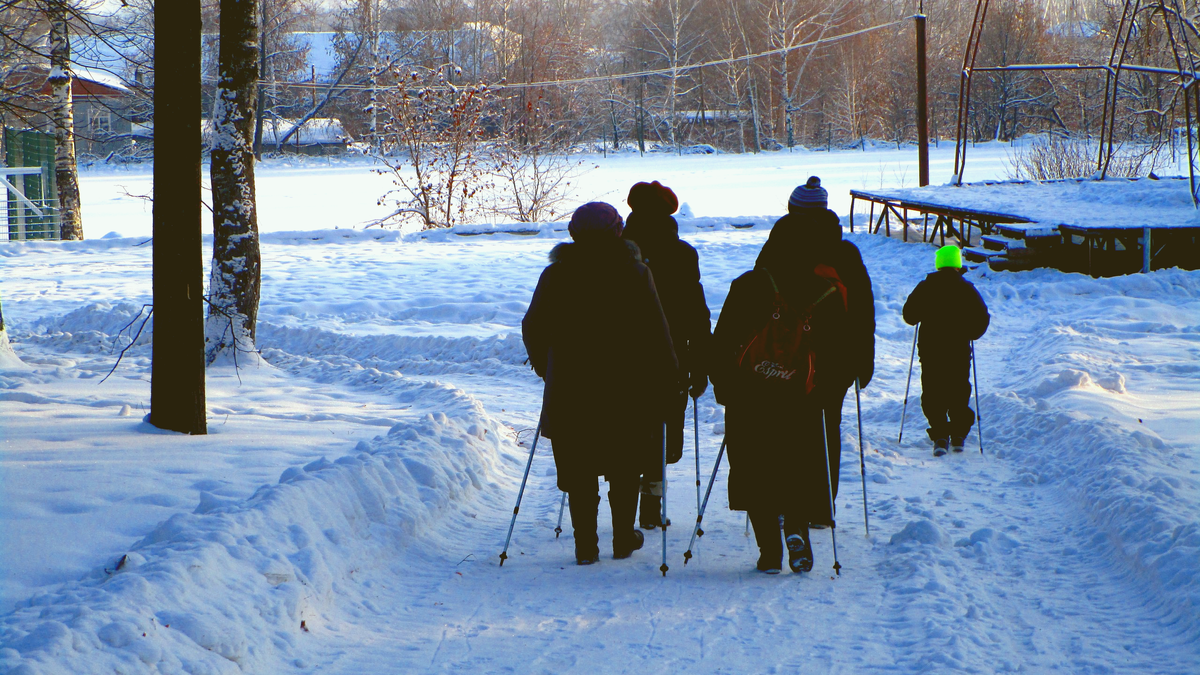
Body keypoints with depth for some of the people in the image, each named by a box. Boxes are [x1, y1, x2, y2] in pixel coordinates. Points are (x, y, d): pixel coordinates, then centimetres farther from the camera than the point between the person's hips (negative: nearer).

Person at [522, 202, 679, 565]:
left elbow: (532, 327, 7)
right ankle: (624, 538, 21)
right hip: (625, 390, 0)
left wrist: (544, 366, 22)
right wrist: (664, 382, 3)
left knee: (578, 471, 6)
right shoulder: (636, 273, -3)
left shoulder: (556, 275, 1)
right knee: (624, 470, 15)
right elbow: (656, 334, -5)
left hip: (569, 391, 0)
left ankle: (585, 544, 3)